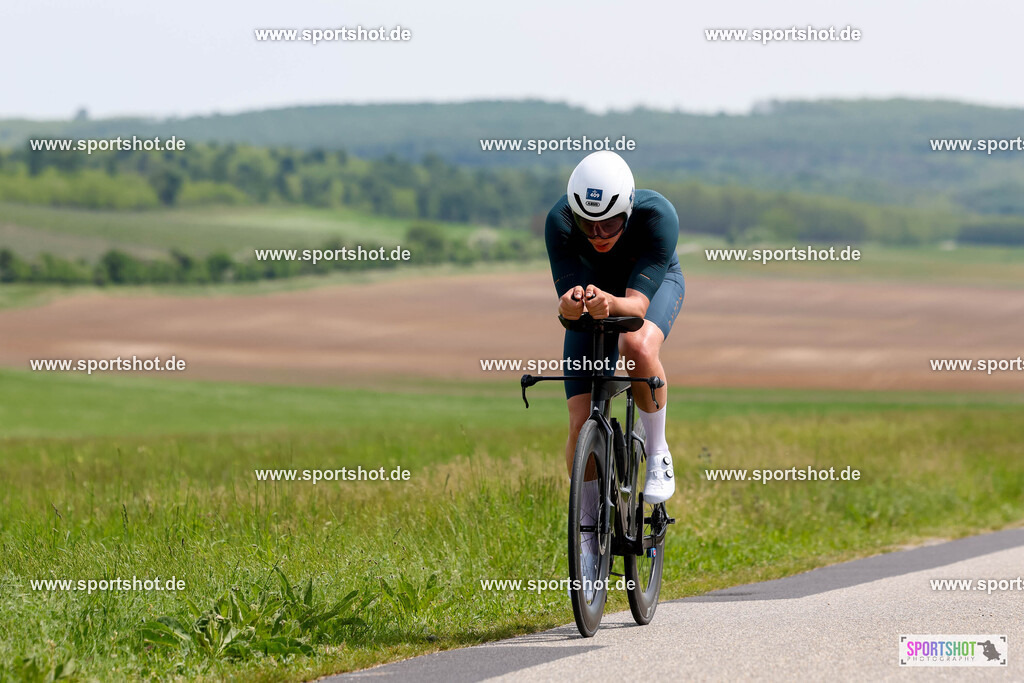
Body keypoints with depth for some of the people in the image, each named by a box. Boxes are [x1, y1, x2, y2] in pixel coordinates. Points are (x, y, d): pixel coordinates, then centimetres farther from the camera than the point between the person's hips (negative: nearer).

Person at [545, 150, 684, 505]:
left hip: (655, 282, -2)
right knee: (581, 427, -10)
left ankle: (658, 452, -15)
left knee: (638, 346, -38)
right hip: (595, 286, 2)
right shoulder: (560, 220, -34)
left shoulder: (659, 216, -39)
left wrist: (609, 303, -64)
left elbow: (637, 304, -42)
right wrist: (569, 304, -59)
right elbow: (568, 298, -36)